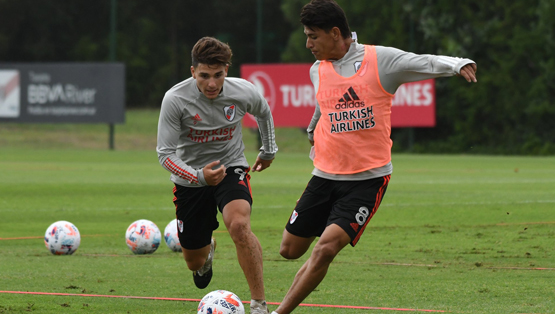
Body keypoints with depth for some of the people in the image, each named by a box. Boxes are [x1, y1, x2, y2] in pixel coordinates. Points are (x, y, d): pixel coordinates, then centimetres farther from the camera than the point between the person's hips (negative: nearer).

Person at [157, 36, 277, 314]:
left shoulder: (244, 92, -16)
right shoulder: (175, 99, -23)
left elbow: (263, 113, 10)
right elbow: (165, 153, -21)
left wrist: (268, 151, 23)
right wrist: (198, 177, -37)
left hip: (231, 168, 0)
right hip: (190, 179, 1)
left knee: (239, 224, -32)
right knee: (194, 262, 11)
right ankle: (207, 251, 53)